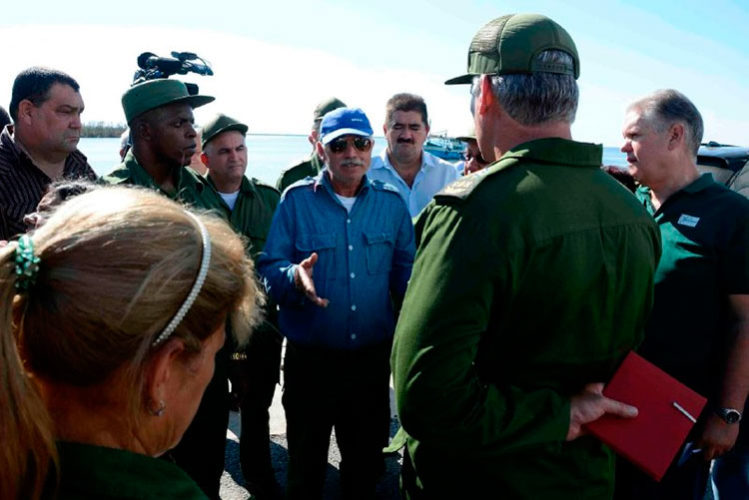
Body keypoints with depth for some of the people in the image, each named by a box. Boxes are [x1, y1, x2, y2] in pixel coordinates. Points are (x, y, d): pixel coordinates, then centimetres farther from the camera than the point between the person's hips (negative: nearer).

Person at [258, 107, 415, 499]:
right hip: (310, 360, -2)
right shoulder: (296, 199, -4)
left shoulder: (390, 202, 3)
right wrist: (295, 277, -28)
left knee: (367, 464, 21)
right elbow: (269, 269, -7)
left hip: (373, 359, 2)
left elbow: (405, 271, 6)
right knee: (306, 467, 16)